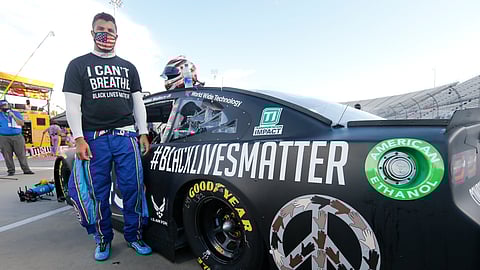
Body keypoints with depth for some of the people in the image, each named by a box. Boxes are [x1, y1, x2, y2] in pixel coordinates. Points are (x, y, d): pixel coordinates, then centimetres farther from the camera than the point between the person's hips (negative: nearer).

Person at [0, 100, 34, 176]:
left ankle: (26, 170, 2)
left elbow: (22, 123, -2)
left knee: (21, 154, -2)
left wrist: (13, 116, -10)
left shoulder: (16, 113, 11)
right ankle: (11, 170, 7)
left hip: (17, 136, 0)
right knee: (7, 155, -1)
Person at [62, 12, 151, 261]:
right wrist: (78, 139, -7)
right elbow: (72, 105, 2)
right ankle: (103, 239, 22)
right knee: (99, 192, 5)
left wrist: (143, 133, 5)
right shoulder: (78, 65, 9)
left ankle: (134, 236, 15)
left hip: (126, 135, 2)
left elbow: (138, 102, 13)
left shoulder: (128, 67, 17)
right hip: (94, 138, -1)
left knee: (133, 187, -1)